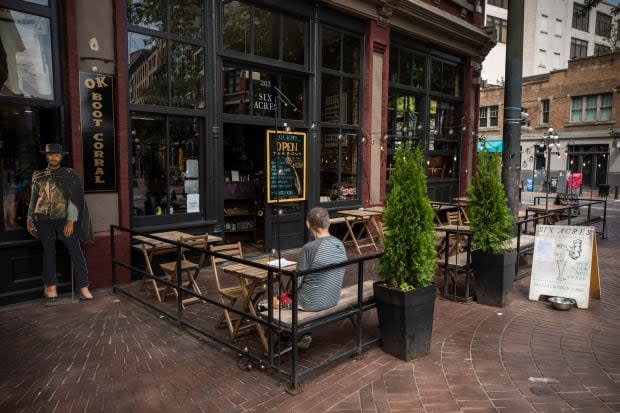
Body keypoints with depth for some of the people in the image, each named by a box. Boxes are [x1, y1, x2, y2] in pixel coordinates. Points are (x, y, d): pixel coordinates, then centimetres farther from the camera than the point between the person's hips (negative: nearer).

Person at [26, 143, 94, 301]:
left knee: (75, 250, -8)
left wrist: (71, 221, -12)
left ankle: (84, 288, -4)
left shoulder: (69, 175, 3)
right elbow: (33, 199, 17)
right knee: (48, 251, 8)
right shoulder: (38, 176, 12)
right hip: (43, 219, 3)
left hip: (63, 218, -2)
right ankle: (50, 286, 20)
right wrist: (30, 218, 7)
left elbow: (73, 199, -4)